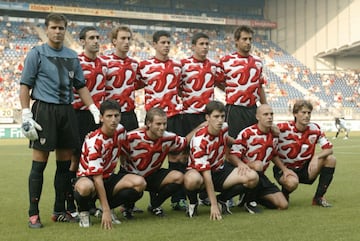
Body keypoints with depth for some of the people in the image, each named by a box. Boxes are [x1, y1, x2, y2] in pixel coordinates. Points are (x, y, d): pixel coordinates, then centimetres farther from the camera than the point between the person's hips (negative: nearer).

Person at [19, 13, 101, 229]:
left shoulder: (72, 56, 13)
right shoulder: (37, 54, 0)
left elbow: (81, 86, 17)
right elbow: (25, 86, -2)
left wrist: (94, 109, 6)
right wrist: (26, 116, -11)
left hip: (67, 111, 5)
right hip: (44, 110, -5)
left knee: (65, 162, 8)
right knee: (39, 163, -3)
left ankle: (60, 211, 19)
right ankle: (33, 214, 5)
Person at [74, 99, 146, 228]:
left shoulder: (121, 131, -5)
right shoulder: (94, 141, -24)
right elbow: (97, 178, -27)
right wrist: (106, 211, -30)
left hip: (109, 177, 6)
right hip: (89, 178, -6)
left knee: (140, 183, -21)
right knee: (85, 187, -43)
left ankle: (106, 208, 0)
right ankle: (84, 212, -7)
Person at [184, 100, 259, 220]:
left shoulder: (224, 127, -7)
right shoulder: (200, 140, -27)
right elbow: (206, 174, -30)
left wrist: (239, 162, 13)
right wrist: (214, 205, -33)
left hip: (220, 169, 6)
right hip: (199, 172, -6)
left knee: (252, 177, -18)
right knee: (192, 180, -44)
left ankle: (222, 199, 6)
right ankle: (193, 203, -7)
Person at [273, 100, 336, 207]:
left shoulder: (315, 129, -5)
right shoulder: (282, 129, -18)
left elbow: (329, 148, -6)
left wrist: (316, 157, -26)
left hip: (305, 168, 5)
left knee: (331, 159, -13)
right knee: (292, 182, -38)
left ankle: (318, 197, -3)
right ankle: (284, 194, 2)